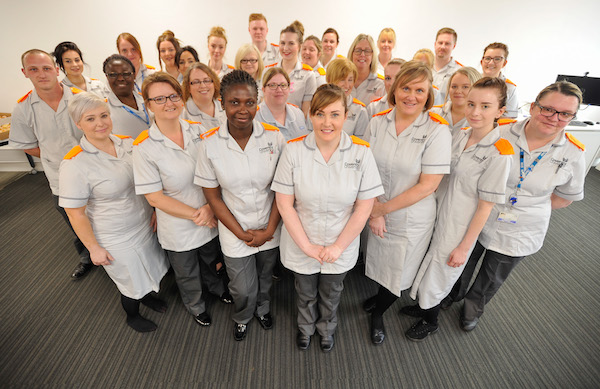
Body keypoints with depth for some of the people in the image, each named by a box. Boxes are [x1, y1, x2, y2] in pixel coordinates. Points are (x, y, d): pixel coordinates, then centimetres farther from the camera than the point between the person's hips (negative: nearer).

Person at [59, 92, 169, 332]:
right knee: (131, 281, 17)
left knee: (147, 269, 26)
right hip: (116, 239, -5)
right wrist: (94, 248, -11)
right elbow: (75, 214, -15)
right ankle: (132, 316, 48)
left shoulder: (127, 143, -7)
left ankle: (147, 296, 58)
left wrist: (155, 211, 6)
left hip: (144, 224, 5)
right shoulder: (75, 164, -22)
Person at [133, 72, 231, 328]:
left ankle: (216, 287, 62)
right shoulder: (144, 147, -18)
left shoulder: (199, 131, -8)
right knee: (187, 274, 23)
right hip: (178, 228, -3)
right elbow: (154, 197, -16)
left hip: (211, 218, 3)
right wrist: (195, 214, -19)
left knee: (211, 260, 29)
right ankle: (196, 305, 54)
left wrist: (209, 207, -18)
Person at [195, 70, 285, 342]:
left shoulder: (274, 137, -13)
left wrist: (270, 229, -10)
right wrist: (241, 233, -9)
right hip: (234, 232, -1)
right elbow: (213, 197, -7)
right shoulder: (210, 144, -14)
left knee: (265, 278, 24)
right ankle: (242, 317, 50)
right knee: (243, 290, 12)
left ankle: (262, 309, 59)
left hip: (270, 229, 1)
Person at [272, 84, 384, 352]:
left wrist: (338, 246, -12)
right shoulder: (293, 150, -16)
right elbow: (284, 203, -13)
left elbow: (364, 207, -11)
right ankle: (305, 327, 60)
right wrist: (306, 245, -14)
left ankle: (327, 328, 60)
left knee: (331, 295, 27)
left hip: (341, 248, 1)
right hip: (300, 246, 0)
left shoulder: (361, 152, -15)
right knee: (305, 294, 26)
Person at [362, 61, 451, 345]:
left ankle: (377, 313, 44)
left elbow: (427, 185, -18)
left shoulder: (437, 130, -16)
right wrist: (374, 211, -11)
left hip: (412, 219, -2)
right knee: (379, 261, 22)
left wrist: (384, 207, -14)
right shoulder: (378, 122, -6)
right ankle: (380, 297, 55)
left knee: (399, 271, 14)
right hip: (377, 212, 3)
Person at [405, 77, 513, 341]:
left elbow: (485, 206, -17)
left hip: (459, 228, -6)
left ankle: (430, 321, 42)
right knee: (427, 266, 23)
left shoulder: (499, 153, -21)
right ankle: (424, 306, 51)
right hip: (436, 216, 6)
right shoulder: (460, 136, -3)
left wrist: (464, 247, -13)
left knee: (439, 273, 13)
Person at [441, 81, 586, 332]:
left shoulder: (573, 155, -11)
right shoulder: (500, 134, -17)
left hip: (519, 233, 1)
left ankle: (474, 307, 52)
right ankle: (454, 293, 53)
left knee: (493, 279, 22)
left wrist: (531, 207, -3)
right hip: (477, 220, -1)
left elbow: (566, 196, 6)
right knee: (463, 263, 21)